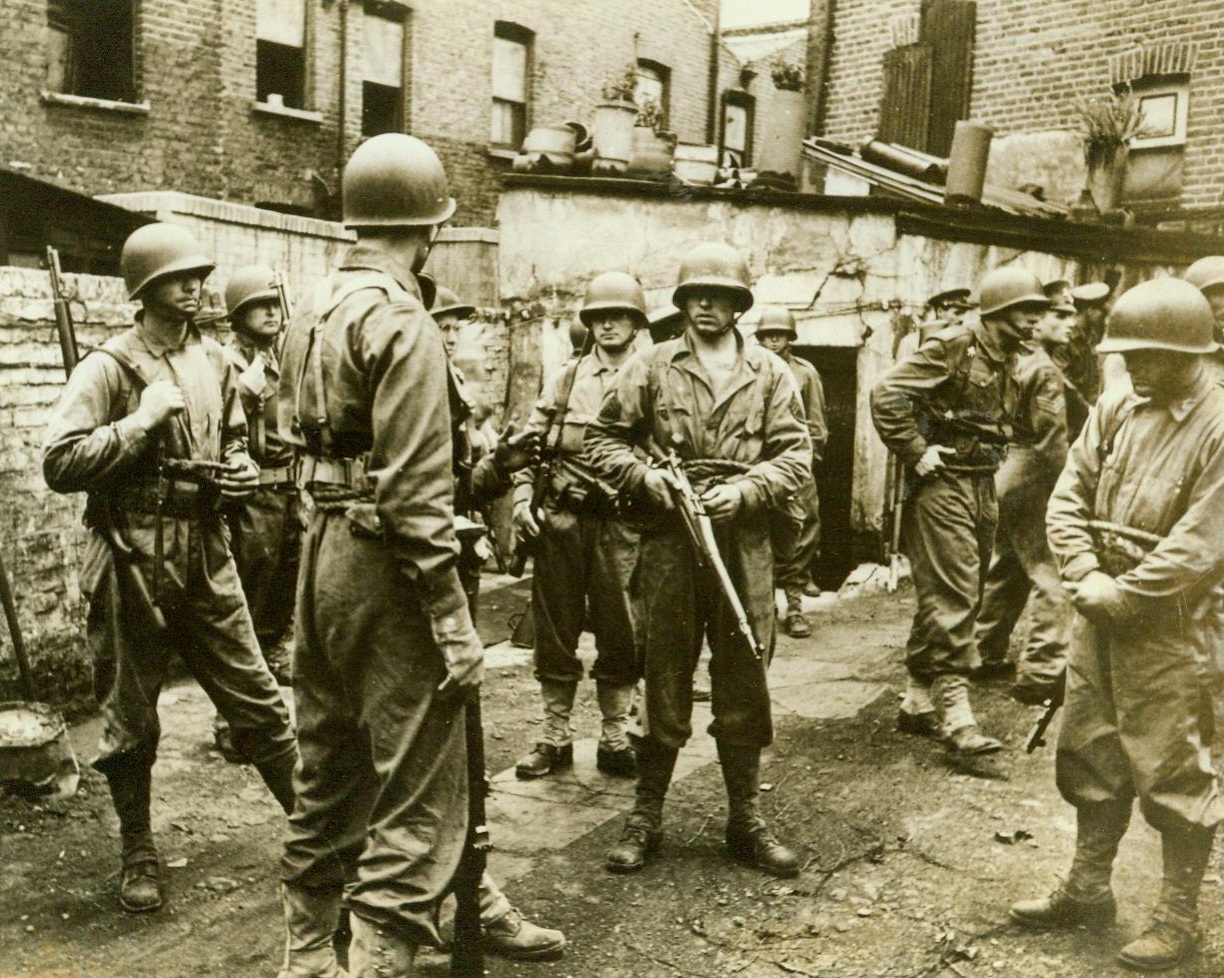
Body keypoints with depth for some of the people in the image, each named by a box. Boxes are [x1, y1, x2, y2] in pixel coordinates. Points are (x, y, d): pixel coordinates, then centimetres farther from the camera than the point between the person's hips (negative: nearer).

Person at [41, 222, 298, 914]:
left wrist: (242, 470, 3)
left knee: (259, 700, 7)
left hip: (207, 560, 4)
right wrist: (143, 418, -20)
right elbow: (60, 464, -17)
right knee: (132, 723, 10)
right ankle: (140, 856, 26)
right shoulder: (108, 369, -8)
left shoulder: (216, 364, 10)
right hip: (133, 565, -4)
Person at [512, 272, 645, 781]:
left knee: (620, 633, 4)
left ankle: (614, 738, 17)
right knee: (555, 629, 7)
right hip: (560, 517, 2)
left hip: (621, 521, -2)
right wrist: (522, 497, -1)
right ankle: (555, 736, 18)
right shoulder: (564, 378, 11)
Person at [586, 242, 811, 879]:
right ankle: (646, 816, 19)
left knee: (744, 688, 8)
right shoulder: (650, 367, 6)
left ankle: (745, 820, 22)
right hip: (668, 546, -1)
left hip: (743, 547, 1)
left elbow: (796, 455, 5)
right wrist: (644, 476, -10)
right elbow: (604, 440, 7)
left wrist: (744, 491, -10)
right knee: (664, 687, 6)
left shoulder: (770, 374, 9)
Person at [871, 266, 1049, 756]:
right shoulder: (953, 346, -12)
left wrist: (994, 453, 15)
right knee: (952, 595, -12)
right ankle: (955, 714, -10)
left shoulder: (1007, 358, 14)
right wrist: (915, 453, -19)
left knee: (964, 595, 12)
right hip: (943, 484, -9)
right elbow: (887, 393, -21)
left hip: (982, 489, 9)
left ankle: (919, 701, 22)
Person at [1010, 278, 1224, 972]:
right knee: (1090, 754, 16)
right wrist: (1084, 577, -8)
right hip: (1103, 620, 7)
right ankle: (1088, 891, 33)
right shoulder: (1116, 409, 5)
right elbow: (1069, 497, 5)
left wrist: (1119, 596, -16)